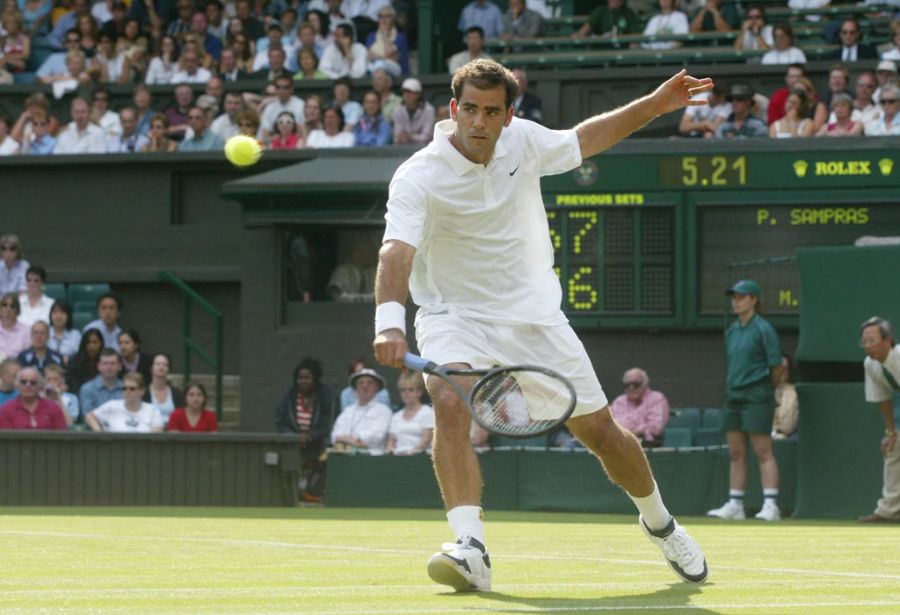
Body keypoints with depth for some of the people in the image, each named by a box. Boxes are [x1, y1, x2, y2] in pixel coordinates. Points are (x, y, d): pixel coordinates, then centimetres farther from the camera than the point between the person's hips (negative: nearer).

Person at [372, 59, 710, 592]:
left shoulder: (524, 142, -6)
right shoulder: (419, 178, -22)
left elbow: (584, 139, 16)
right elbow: (397, 253, -37)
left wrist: (656, 104, 12)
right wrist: (390, 321, -55)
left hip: (533, 314, 4)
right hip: (455, 317, -4)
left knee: (598, 428, 7)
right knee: (451, 404, -34)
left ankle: (659, 522, 36)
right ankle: (471, 550, -40)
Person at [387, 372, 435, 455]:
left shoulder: (427, 412, 6)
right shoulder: (396, 416, 25)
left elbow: (426, 439, -5)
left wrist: (414, 450, -20)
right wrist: (391, 449, -3)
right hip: (398, 456, 4)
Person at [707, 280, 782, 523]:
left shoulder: (763, 329, -9)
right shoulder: (731, 331, 13)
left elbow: (776, 366, -7)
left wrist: (766, 391, 5)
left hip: (756, 396, -8)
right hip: (733, 396, 8)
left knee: (763, 452, -9)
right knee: (736, 454, 8)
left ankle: (771, 505, -11)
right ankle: (735, 505, 12)